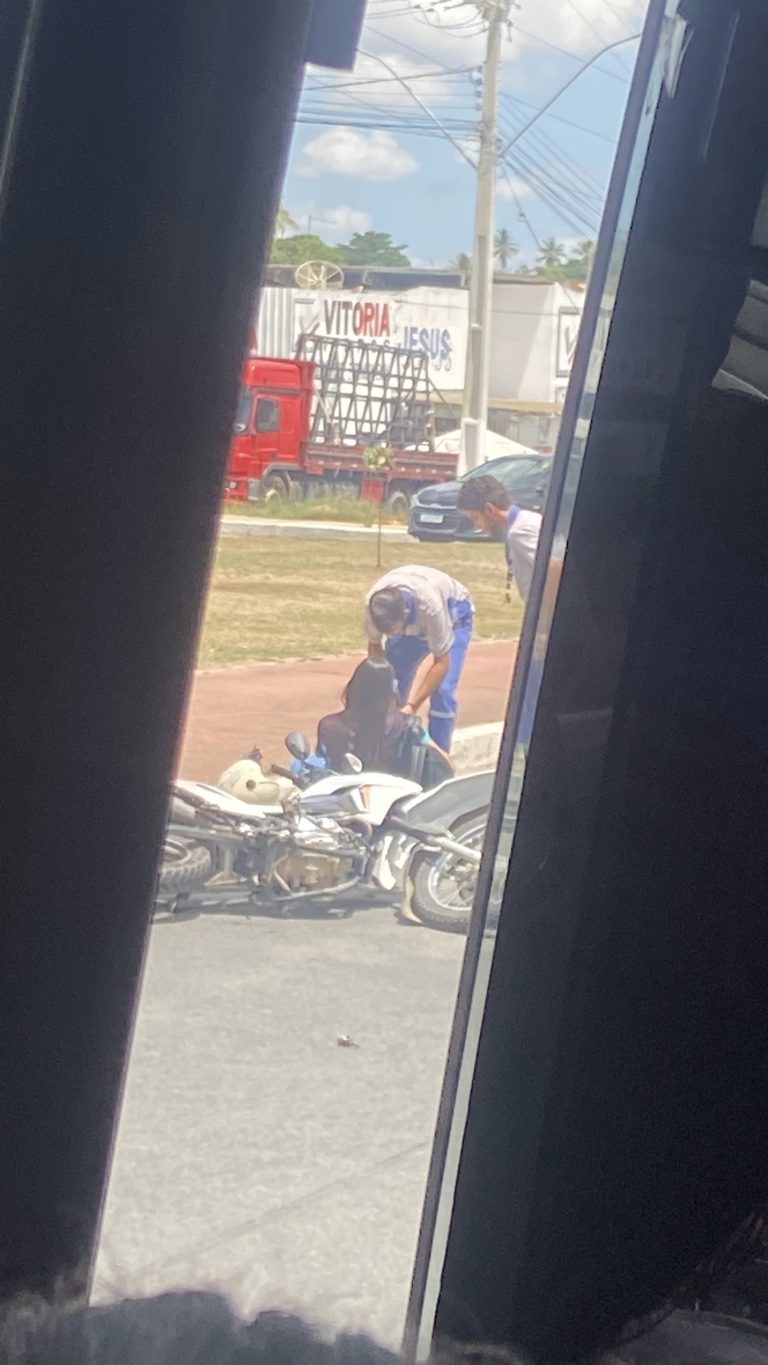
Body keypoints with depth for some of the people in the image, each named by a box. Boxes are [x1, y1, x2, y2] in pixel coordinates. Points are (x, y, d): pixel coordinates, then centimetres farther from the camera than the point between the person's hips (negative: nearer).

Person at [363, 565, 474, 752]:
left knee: (442, 692, -19)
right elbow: (375, 646, -13)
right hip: (411, 620, 4)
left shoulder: (431, 605, -44)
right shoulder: (374, 603, -33)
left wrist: (413, 706, -34)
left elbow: (442, 662, -32)